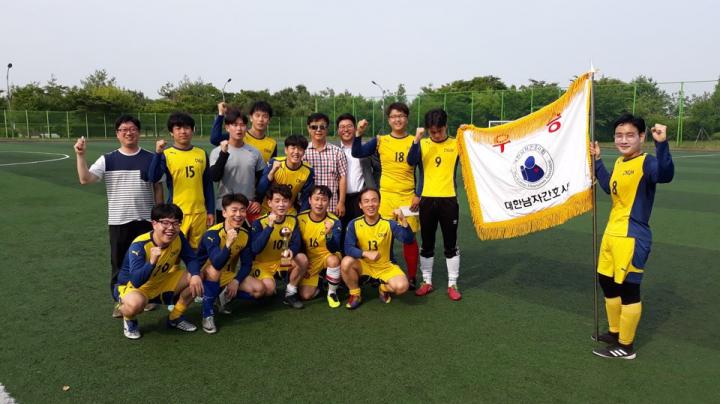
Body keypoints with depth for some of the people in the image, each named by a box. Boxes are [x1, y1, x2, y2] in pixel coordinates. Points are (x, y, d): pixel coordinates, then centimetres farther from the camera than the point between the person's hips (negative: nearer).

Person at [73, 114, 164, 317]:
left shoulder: (150, 158, 1)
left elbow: (158, 188, 5)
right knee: (119, 263, 9)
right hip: (118, 221, 0)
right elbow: (85, 179, -11)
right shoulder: (108, 160, 0)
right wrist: (80, 155, -22)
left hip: (146, 220, 0)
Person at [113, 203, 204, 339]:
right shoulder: (139, 245, -30)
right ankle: (129, 319, 0)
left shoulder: (178, 237, -15)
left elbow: (191, 259, -8)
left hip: (162, 283, 6)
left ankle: (175, 317, 10)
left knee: (196, 279, -11)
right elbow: (136, 282, -37)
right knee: (136, 303, -40)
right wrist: (152, 262, -53)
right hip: (132, 286, -6)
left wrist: (196, 275, -29)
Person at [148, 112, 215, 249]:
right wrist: (158, 153, -27)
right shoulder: (166, 154, -2)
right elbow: (153, 177, -17)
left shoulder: (202, 154, 6)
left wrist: (211, 211, 8)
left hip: (199, 212, 3)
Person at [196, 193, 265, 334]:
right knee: (214, 270, -40)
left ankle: (226, 295, 12)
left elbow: (247, 264, -3)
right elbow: (217, 264, -41)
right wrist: (228, 244, -56)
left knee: (259, 289, -14)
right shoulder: (212, 233, -28)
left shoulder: (245, 234, -10)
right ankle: (207, 314, -23)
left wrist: (236, 281, -18)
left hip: (229, 275, 5)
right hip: (207, 275, -5)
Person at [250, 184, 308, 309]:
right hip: (262, 263, -4)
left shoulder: (292, 220, -6)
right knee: (269, 289, -31)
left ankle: (290, 294, -3)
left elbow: (296, 244, -10)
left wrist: (291, 251, -35)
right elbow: (255, 249, -30)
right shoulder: (259, 222, -18)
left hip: (283, 262, 4)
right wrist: (270, 226, -38)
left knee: (302, 260, -25)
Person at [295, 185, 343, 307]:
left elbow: (334, 250, -28)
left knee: (333, 260, -37)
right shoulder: (300, 218, -14)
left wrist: (329, 234, -46)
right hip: (308, 259, 1)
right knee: (305, 295, -14)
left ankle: (332, 292, -9)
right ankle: (318, 282, 22)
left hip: (327, 255, -1)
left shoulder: (334, 221, -19)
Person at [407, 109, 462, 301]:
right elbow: (411, 161, -15)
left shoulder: (456, 144, 2)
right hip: (427, 200, 1)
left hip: (448, 200, -1)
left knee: (451, 245, 6)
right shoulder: (422, 144, 2)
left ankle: (452, 284, 17)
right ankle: (427, 282, 23)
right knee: (427, 244, 10)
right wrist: (417, 139, -25)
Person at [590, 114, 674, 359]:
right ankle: (614, 333, 38)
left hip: (631, 238, -9)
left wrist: (662, 144, -52)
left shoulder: (646, 163, -15)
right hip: (611, 234, 10)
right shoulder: (619, 163, 11)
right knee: (607, 282, 20)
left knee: (628, 290, 1)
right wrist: (597, 161, 25)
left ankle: (625, 346, 15)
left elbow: (665, 175, -38)